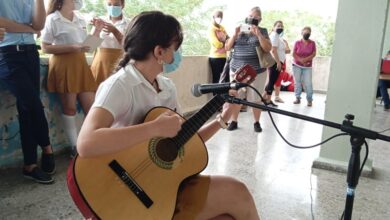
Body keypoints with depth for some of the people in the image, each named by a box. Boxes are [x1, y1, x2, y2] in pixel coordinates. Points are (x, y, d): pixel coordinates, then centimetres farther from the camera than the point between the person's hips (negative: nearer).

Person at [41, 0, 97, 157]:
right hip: (63, 65, -6)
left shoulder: (81, 20, 15)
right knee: (69, 107, -1)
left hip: (80, 64, 6)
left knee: (91, 105, 5)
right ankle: (75, 147, 8)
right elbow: (45, 47, -9)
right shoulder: (52, 19, -5)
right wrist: (72, 47, -18)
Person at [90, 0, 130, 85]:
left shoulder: (128, 24, 1)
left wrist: (114, 31, -23)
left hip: (119, 63, -2)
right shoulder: (100, 22, 7)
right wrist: (97, 29, -19)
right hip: (101, 61, 2)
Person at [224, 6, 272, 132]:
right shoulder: (239, 31, 11)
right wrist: (235, 34, -9)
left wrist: (258, 34, -17)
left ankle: (257, 122, 16)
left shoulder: (262, 31, 6)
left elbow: (268, 49, -7)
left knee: (255, 99, 3)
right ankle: (233, 121, 13)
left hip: (257, 72, -1)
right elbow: (227, 48, 5)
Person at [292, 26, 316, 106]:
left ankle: (309, 100, 2)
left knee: (308, 83, -7)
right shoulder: (297, 42, -1)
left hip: (308, 66, -1)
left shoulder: (312, 43, 0)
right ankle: (298, 98, 11)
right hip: (297, 65, 1)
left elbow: (314, 54, -3)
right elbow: (293, 54, -3)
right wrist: (301, 60, -15)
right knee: (297, 82, 3)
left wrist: (306, 59, -17)